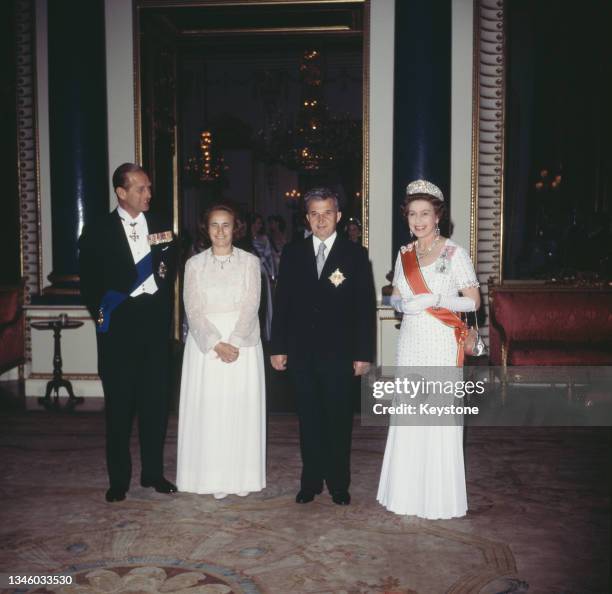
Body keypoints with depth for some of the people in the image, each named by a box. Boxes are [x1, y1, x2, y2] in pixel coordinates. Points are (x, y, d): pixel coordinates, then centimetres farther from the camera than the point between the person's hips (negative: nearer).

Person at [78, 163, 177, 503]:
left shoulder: (161, 228, 9)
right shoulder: (98, 231, 1)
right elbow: (90, 282, 1)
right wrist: (101, 314, -6)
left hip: (155, 321, 3)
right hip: (119, 324, -3)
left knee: (156, 400, 7)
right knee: (119, 403, 3)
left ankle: (154, 472, 21)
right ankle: (119, 478, 16)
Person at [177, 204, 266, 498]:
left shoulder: (250, 261, 3)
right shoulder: (194, 264, 4)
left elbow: (251, 305, -5)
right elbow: (193, 310, -4)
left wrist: (234, 342, -18)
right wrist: (216, 344, -16)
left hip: (243, 343, 0)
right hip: (205, 342, 0)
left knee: (241, 407, 3)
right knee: (208, 408, 2)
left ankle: (242, 476, 14)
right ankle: (215, 478, 11)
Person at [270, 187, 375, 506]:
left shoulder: (355, 254, 0)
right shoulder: (292, 253, 6)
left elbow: (365, 308, -2)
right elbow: (282, 302, 7)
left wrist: (363, 354, -6)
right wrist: (277, 347, 2)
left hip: (339, 353, -2)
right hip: (301, 352, 2)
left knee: (339, 420, 7)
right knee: (309, 419, 10)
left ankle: (338, 483, 21)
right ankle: (311, 481, 23)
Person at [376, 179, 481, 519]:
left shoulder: (455, 253, -5)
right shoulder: (405, 254, 11)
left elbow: (474, 301, -7)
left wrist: (436, 300, -19)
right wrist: (403, 305, -7)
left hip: (442, 344, -5)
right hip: (411, 343, 5)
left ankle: (440, 497, 12)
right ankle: (408, 491, 21)